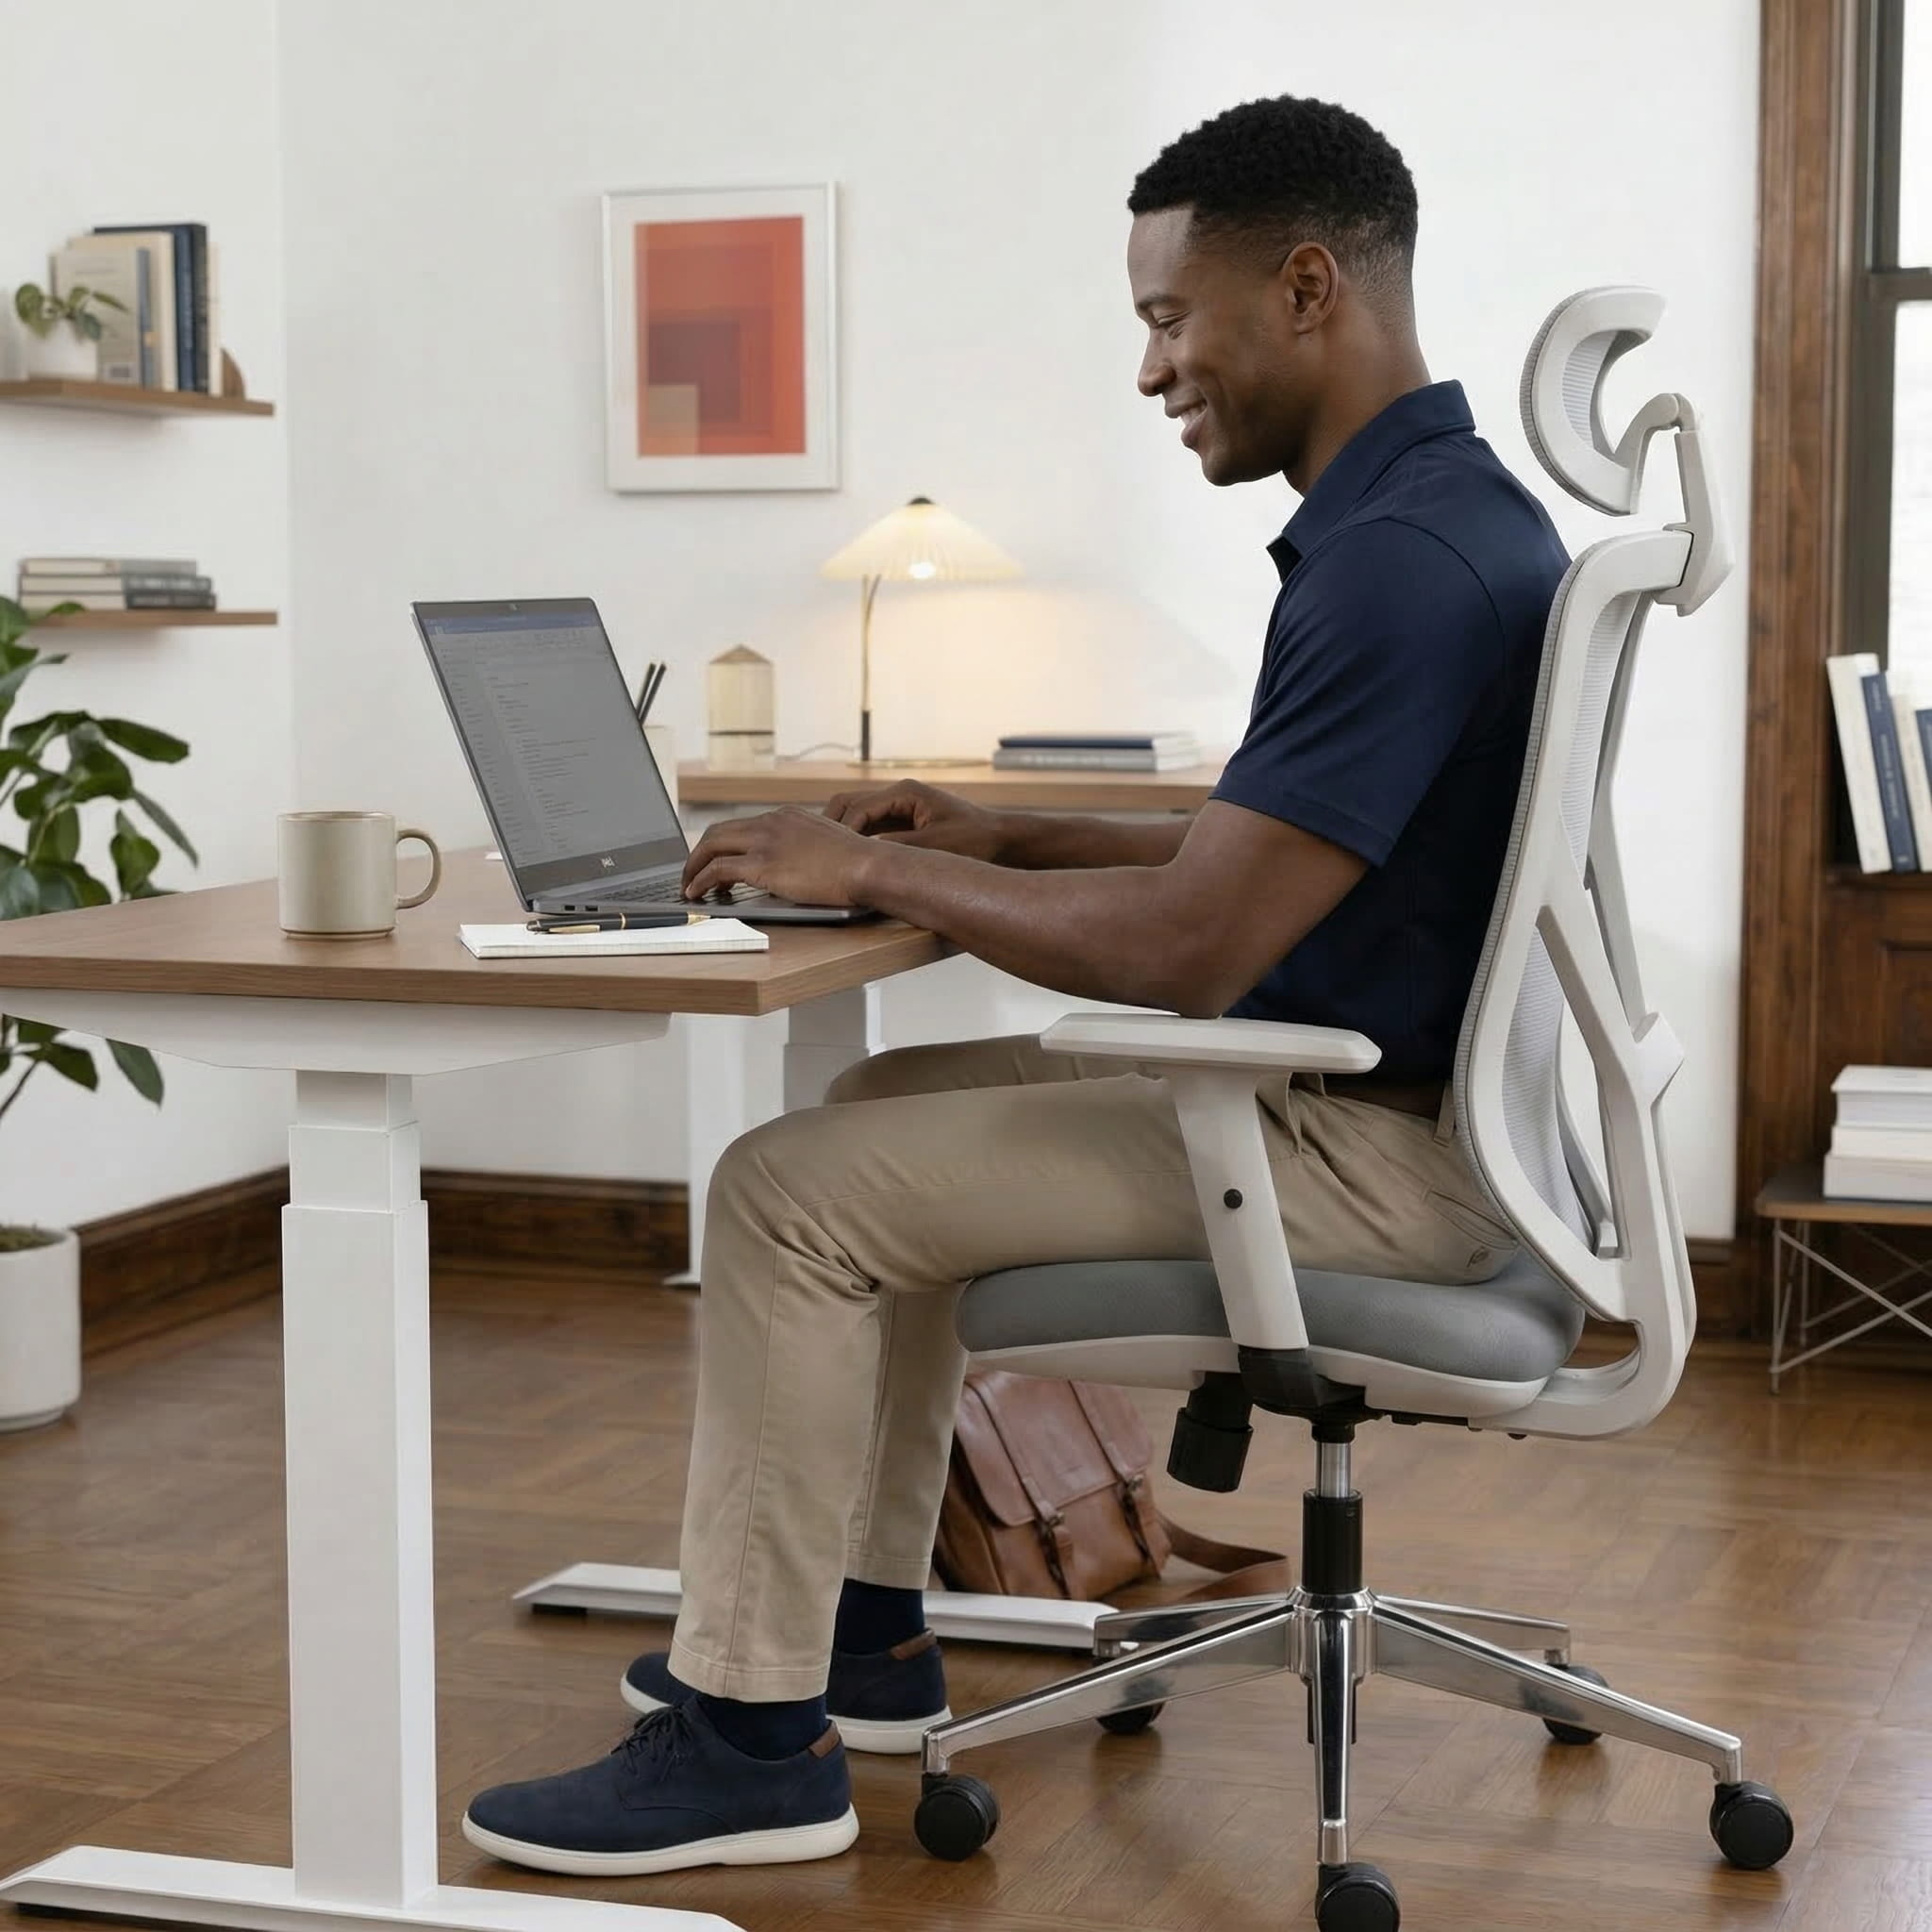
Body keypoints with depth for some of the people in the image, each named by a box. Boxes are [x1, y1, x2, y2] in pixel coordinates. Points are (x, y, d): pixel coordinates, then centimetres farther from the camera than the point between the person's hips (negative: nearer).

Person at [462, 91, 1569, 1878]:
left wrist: (873, 871, -16)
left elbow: (1189, 943, -28)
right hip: (1344, 1093, 11)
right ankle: (863, 1631, 26)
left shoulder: (1409, 556, -24)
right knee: (888, 1110, 22)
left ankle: (754, 1736, 0)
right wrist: (1006, 841, 10)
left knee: (791, 1193, -11)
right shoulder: (1423, 511, 9)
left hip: (1375, 1147, -11)